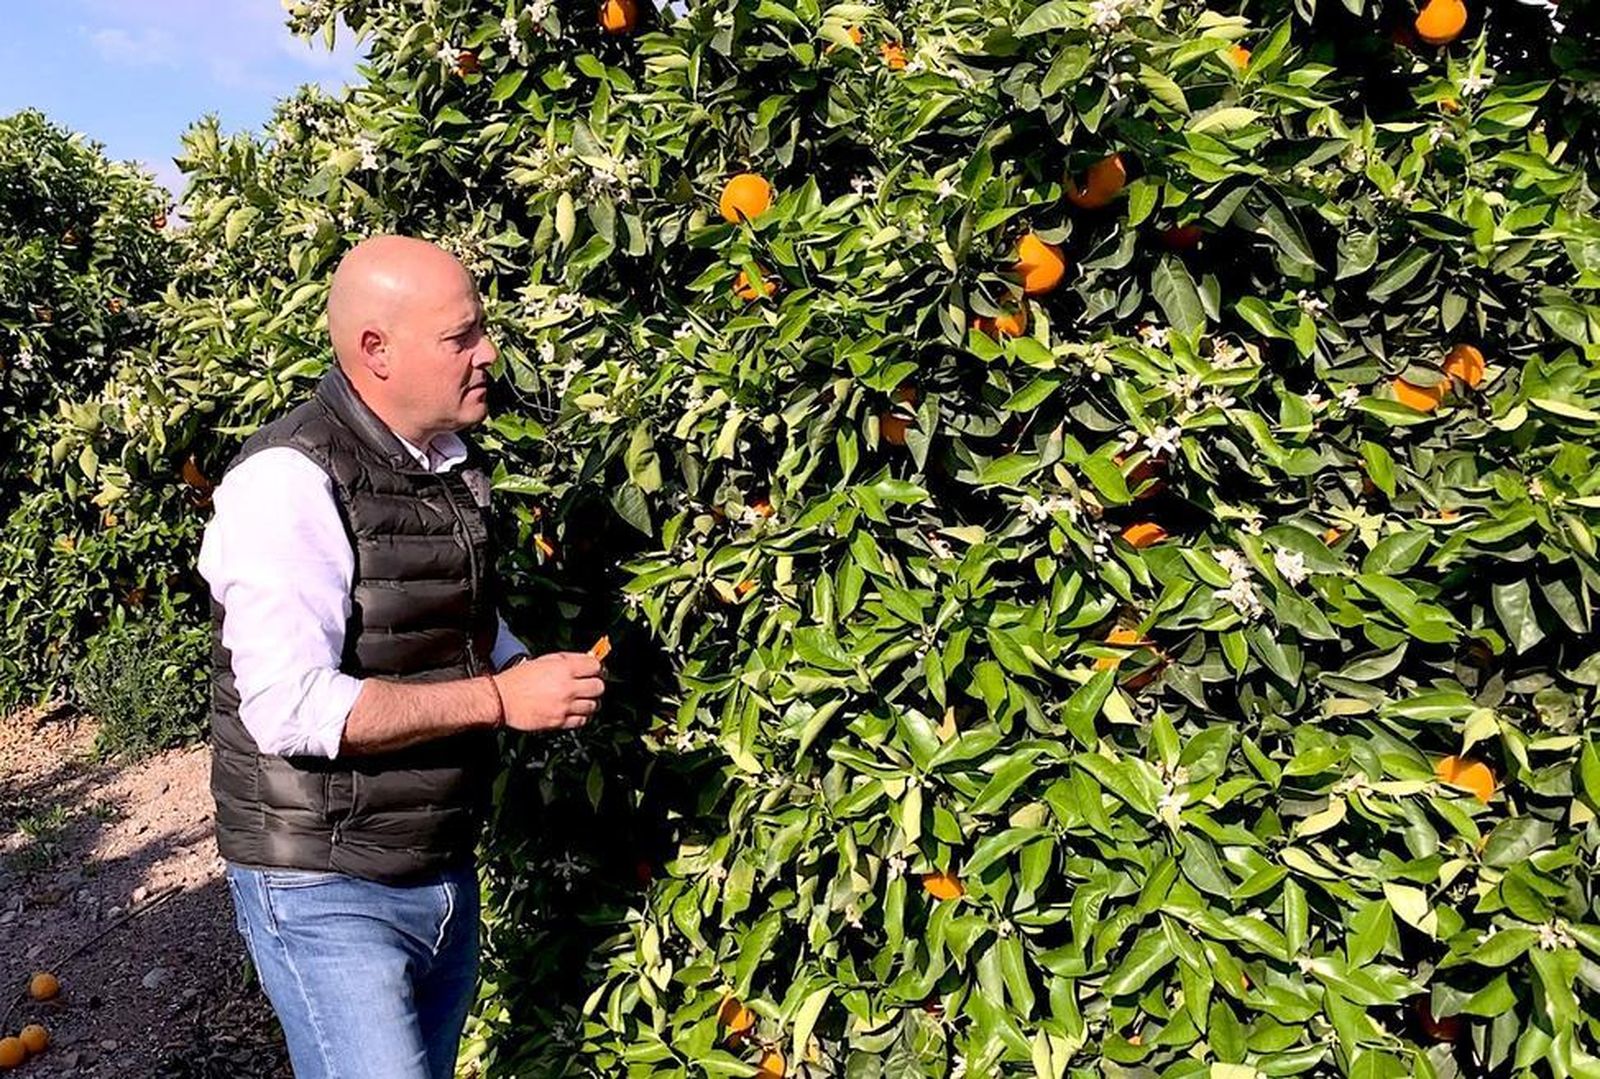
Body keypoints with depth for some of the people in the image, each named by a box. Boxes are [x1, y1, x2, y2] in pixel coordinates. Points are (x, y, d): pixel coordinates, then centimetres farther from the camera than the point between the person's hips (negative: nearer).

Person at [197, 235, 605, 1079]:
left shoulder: (454, 467, 8)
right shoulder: (289, 480, -19)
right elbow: (291, 710, -26)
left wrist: (543, 682, 1)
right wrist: (500, 698, -23)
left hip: (447, 875, 8)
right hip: (326, 892, -8)